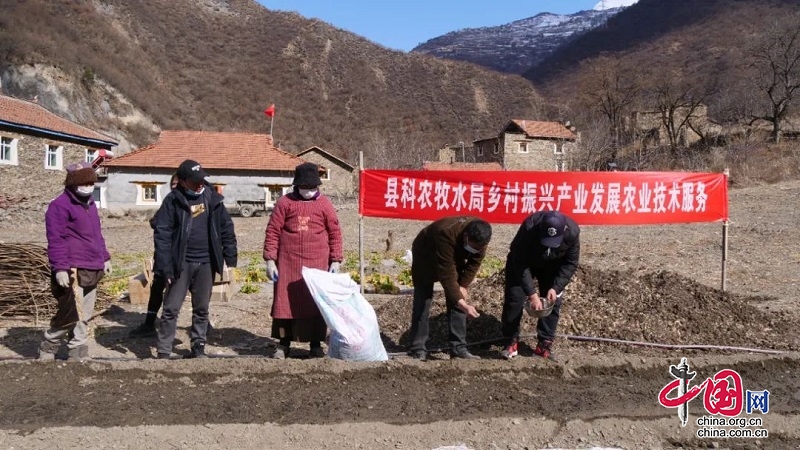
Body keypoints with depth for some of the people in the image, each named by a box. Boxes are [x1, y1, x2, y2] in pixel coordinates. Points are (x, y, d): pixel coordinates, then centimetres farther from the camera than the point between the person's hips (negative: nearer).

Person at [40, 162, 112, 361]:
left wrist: (105, 257, 23)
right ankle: (47, 348, 14)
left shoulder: (90, 204, 18)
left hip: (92, 270, 9)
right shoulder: (59, 206, -9)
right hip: (72, 271, -8)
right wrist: (60, 268, -20)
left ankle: (78, 355, 19)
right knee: (71, 314, -8)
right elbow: (55, 240, -15)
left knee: (84, 316, 11)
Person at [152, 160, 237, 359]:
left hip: (206, 263, 3)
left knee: (202, 309, 12)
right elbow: (162, 234, -10)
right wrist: (165, 266, -16)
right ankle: (163, 352, 9)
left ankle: (198, 347, 25)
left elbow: (226, 228, 9)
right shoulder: (173, 200, -6)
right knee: (171, 309, 0)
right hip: (181, 264, -3)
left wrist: (230, 257, 3)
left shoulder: (212, 198, 4)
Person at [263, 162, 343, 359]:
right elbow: (272, 231, 1)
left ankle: (316, 345, 19)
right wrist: (270, 260, -4)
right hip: (288, 264, 0)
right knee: (285, 302, 6)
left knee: (316, 304, 6)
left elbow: (335, 233, 6)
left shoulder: (324, 204, 3)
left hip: (317, 264, 0)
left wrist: (335, 260, 1)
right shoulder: (285, 202, 1)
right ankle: (283, 344, 21)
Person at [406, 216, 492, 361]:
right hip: (425, 256, -5)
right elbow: (446, 275, -43)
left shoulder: (479, 236, -26)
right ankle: (418, 350, -5)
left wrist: (463, 286, -15)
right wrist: (463, 305, -46)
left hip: (454, 256, 5)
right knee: (422, 302, -10)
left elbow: (475, 262, -9)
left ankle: (458, 348, 2)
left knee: (457, 300, -3)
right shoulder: (447, 235, -44)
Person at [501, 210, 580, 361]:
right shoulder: (529, 228, -41)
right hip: (522, 261, -2)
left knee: (554, 301, -3)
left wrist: (556, 288, -27)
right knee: (514, 298, -7)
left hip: (552, 265, 2)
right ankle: (511, 341, 5)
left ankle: (545, 343, 7)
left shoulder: (572, 231, -33)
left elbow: (570, 263, -18)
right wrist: (532, 294, -38)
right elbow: (520, 264, -35)